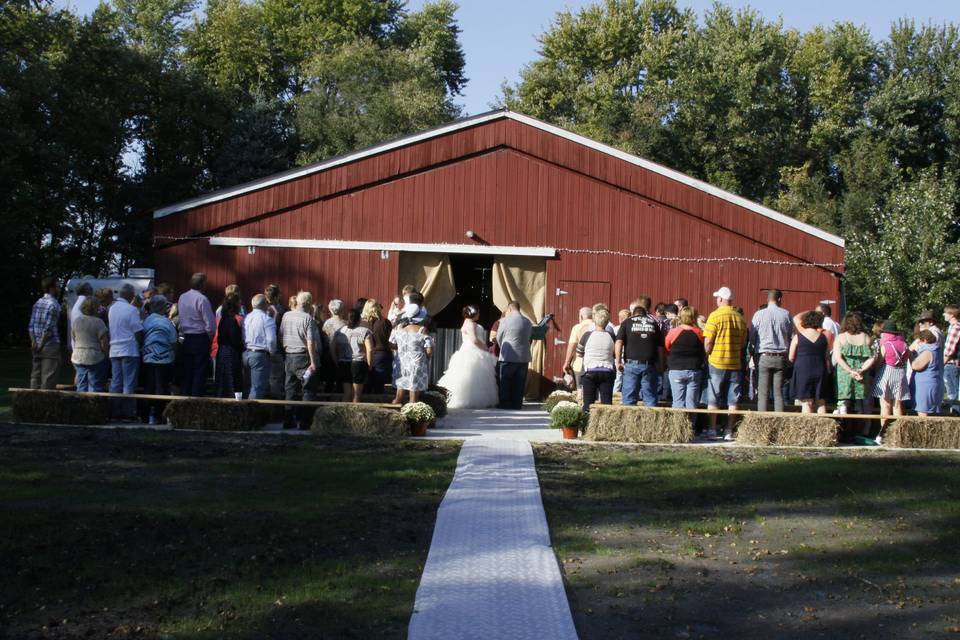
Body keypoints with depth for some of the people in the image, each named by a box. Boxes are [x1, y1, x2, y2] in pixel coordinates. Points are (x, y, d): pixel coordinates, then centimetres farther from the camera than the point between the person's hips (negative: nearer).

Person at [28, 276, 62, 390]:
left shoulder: (37, 303, 12)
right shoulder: (54, 305, -11)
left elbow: (30, 325, 6)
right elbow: (48, 328, -17)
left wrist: (34, 342, 0)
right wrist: (41, 345, -10)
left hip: (37, 346, 7)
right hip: (51, 345, -7)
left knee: (35, 375, 10)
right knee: (48, 378, -4)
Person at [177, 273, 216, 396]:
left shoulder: (182, 297, 6)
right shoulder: (202, 299, -14)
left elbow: (180, 318, 10)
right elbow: (210, 324, -15)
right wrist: (210, 337, 1)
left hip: (186, 339, 6)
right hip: (200, 339, -6)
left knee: (186, 372, 11)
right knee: (199, 372, -1)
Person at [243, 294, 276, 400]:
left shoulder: (246, 318, 9)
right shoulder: (267, 319, -11)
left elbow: (242, 338, 9)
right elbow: (271, 340, -16)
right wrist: (272, 353, -1)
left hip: (246, 354, 7)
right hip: (261, 355, -7)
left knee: (251, 386, 17)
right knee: (257, 388, -5)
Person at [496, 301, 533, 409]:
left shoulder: (505, 321, -8)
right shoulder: (528, 322, 7)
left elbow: (499, 338, 2)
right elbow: (528, 338, 12)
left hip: (508, 357, -4)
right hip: (524, 357, 4)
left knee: (505, 381, 5)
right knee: (519, 382, 9)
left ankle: (504, 403, 6)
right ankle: (517, 403, 10)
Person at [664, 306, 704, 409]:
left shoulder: (673, 332, -7)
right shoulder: (699, 333, -4)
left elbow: (665, 350, 1)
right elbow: (704, 353, 4)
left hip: (676, 370, -1)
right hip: (694, 371, 1)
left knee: (678, 402, 4)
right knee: (692, 403, 5)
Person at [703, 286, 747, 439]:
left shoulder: (715, 316, -10)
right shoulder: (740, 318, 3)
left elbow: (708, 342, -13)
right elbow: (743, 343, 9)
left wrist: (707, 355, 3)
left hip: (716, 363, -3)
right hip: (735, 363, 3)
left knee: (713, 400, 5)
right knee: (732, 400, 7)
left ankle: (712, 430, 4)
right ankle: (729, 431, 7)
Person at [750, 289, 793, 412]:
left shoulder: (759, 314, -4)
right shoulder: (786, 314, 0)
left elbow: (751, 338, 0)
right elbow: (791, 336, 6)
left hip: (764, 357, -1)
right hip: (781, 357, 2)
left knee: (763, 393, 0)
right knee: (779, 393, 6)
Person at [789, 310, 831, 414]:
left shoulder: (798, 337, -3)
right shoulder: (823, 337, 5)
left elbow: (791, 358, 0)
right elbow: (827, 358, 9)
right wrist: (828, 372, 21)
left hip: (803, 371, -2)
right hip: (820, 371, 3)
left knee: (806, 403, -2)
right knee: (821, 403, 7)